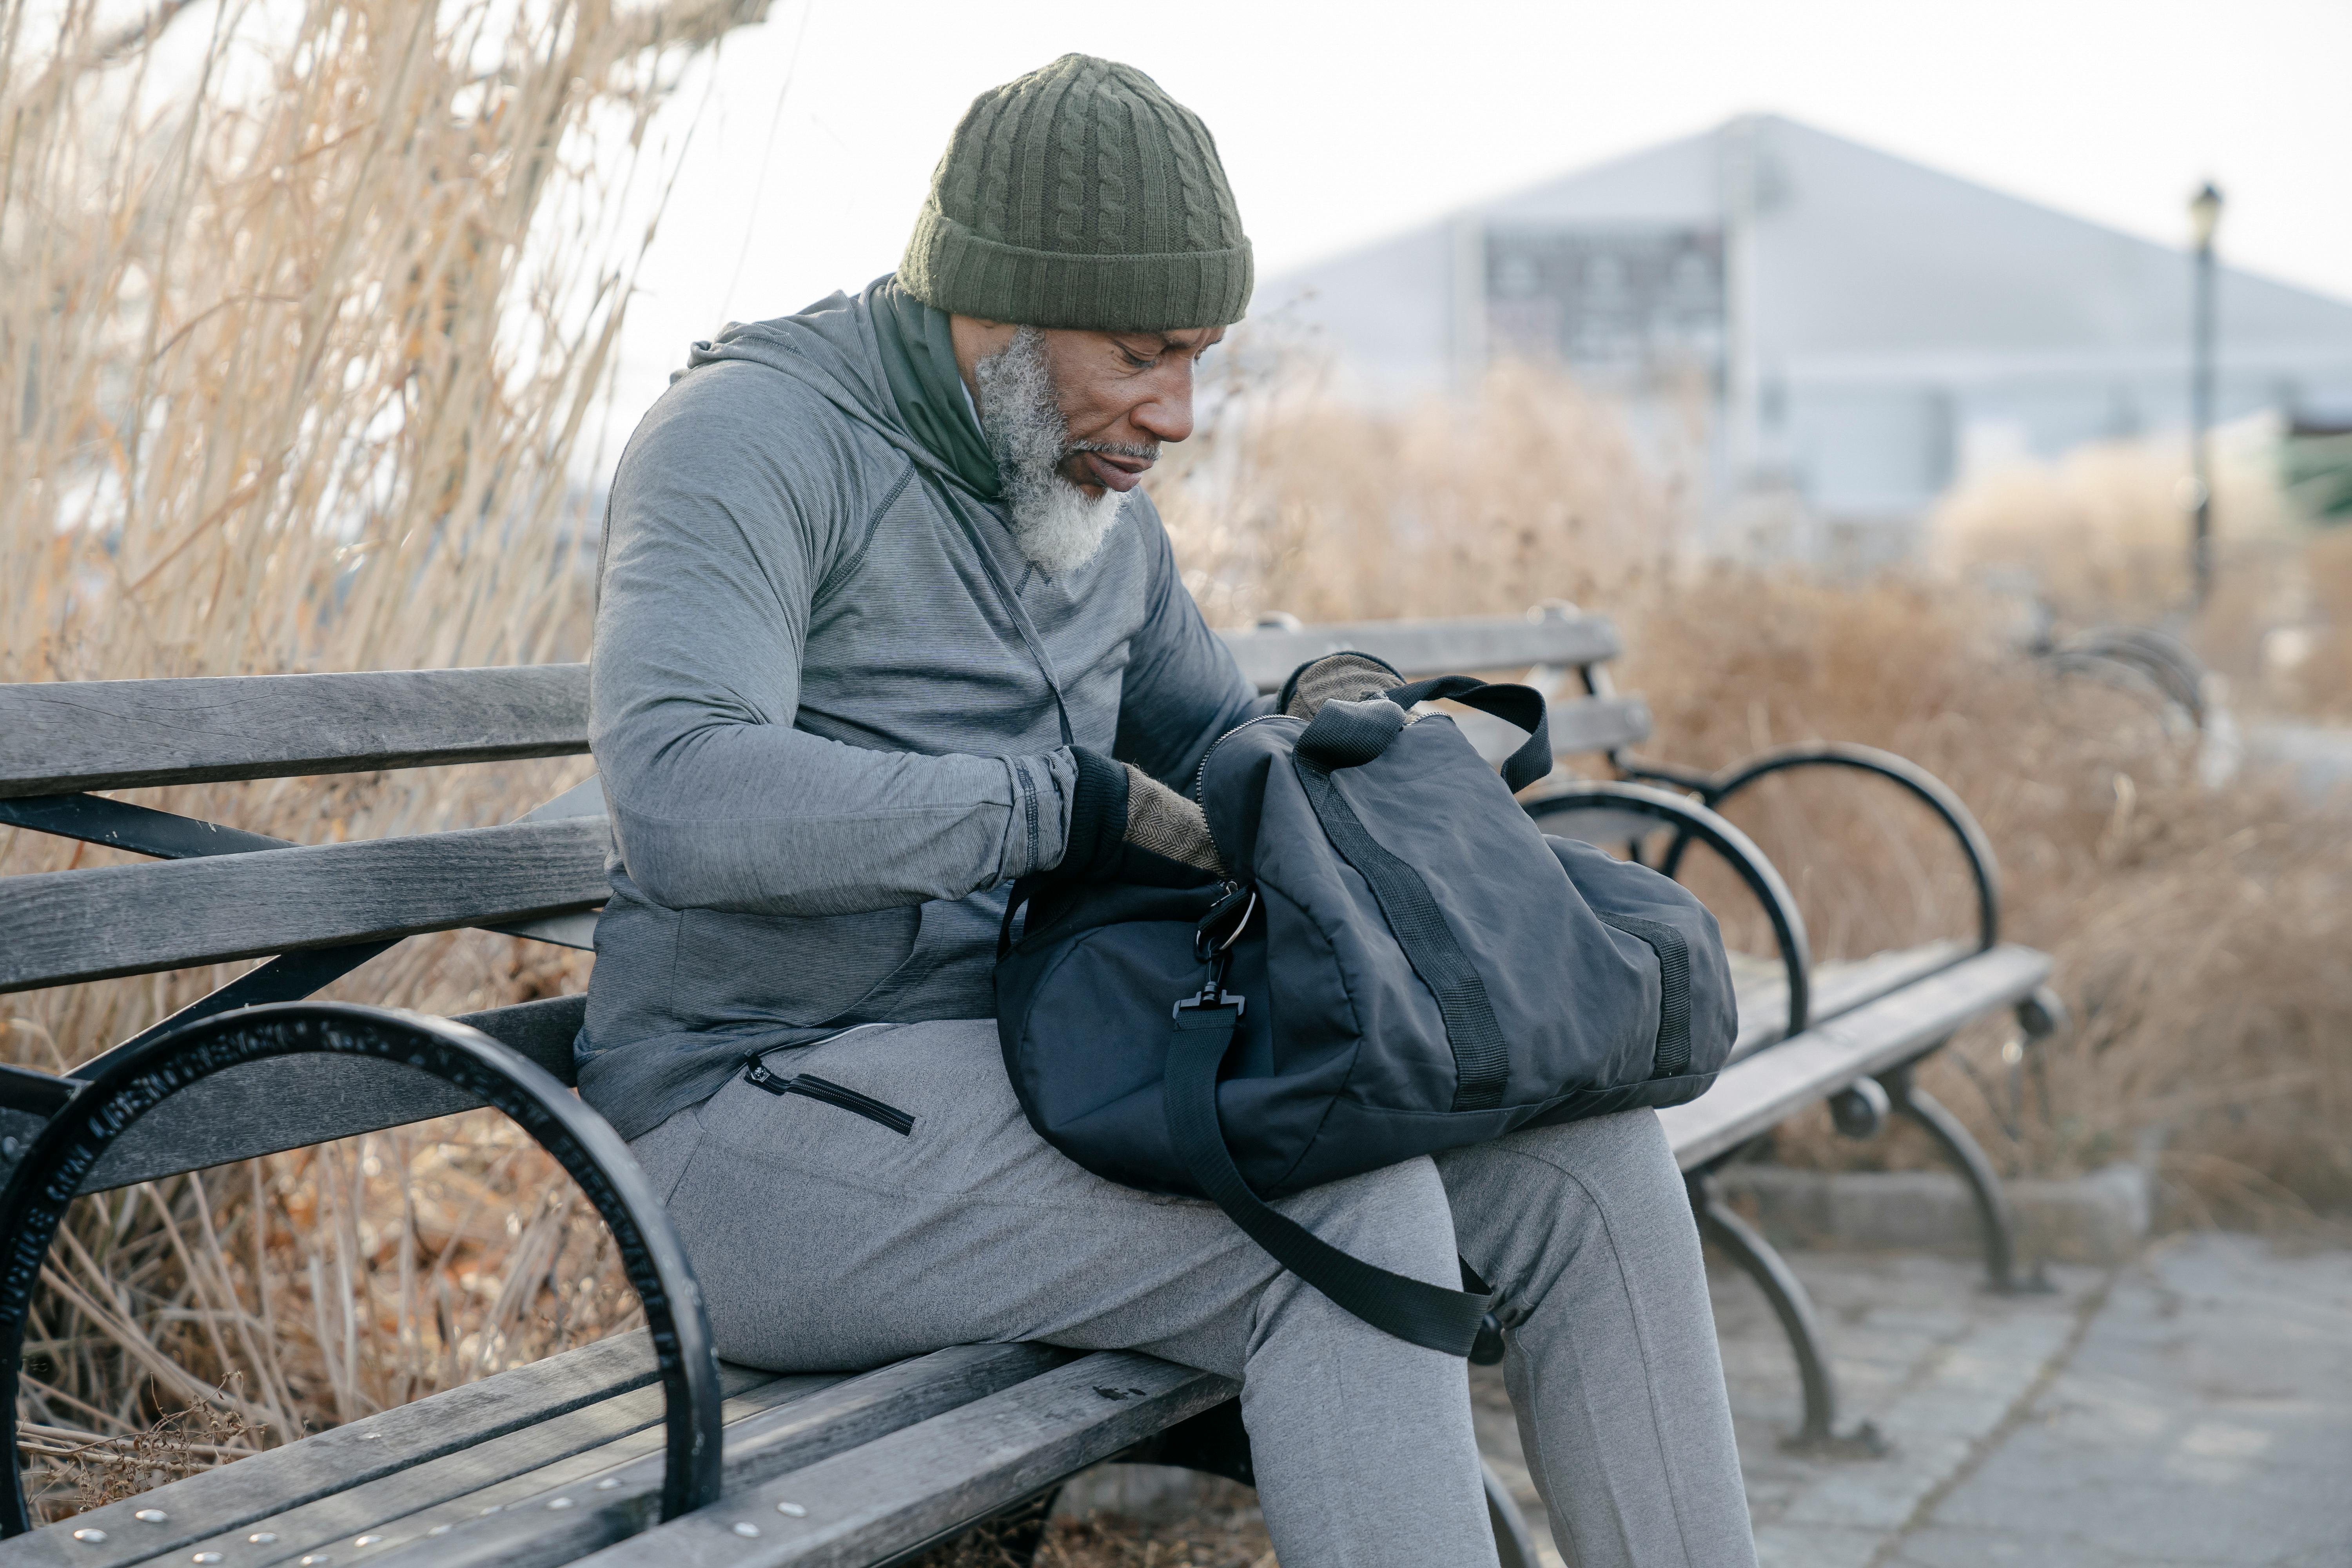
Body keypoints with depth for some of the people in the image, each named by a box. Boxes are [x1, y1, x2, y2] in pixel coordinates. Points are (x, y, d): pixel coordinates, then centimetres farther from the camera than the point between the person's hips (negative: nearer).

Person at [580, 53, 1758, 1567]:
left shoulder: (1097, 504, 15)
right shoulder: (753, 438, -11)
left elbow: (1208, 756, 27)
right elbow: (685, 796, -28)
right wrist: (1066, 806, -26)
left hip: (1032, 1080, 8)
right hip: (768, 1124, -8)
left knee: (1587, 1157, -6)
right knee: (1352, 1210, -28)